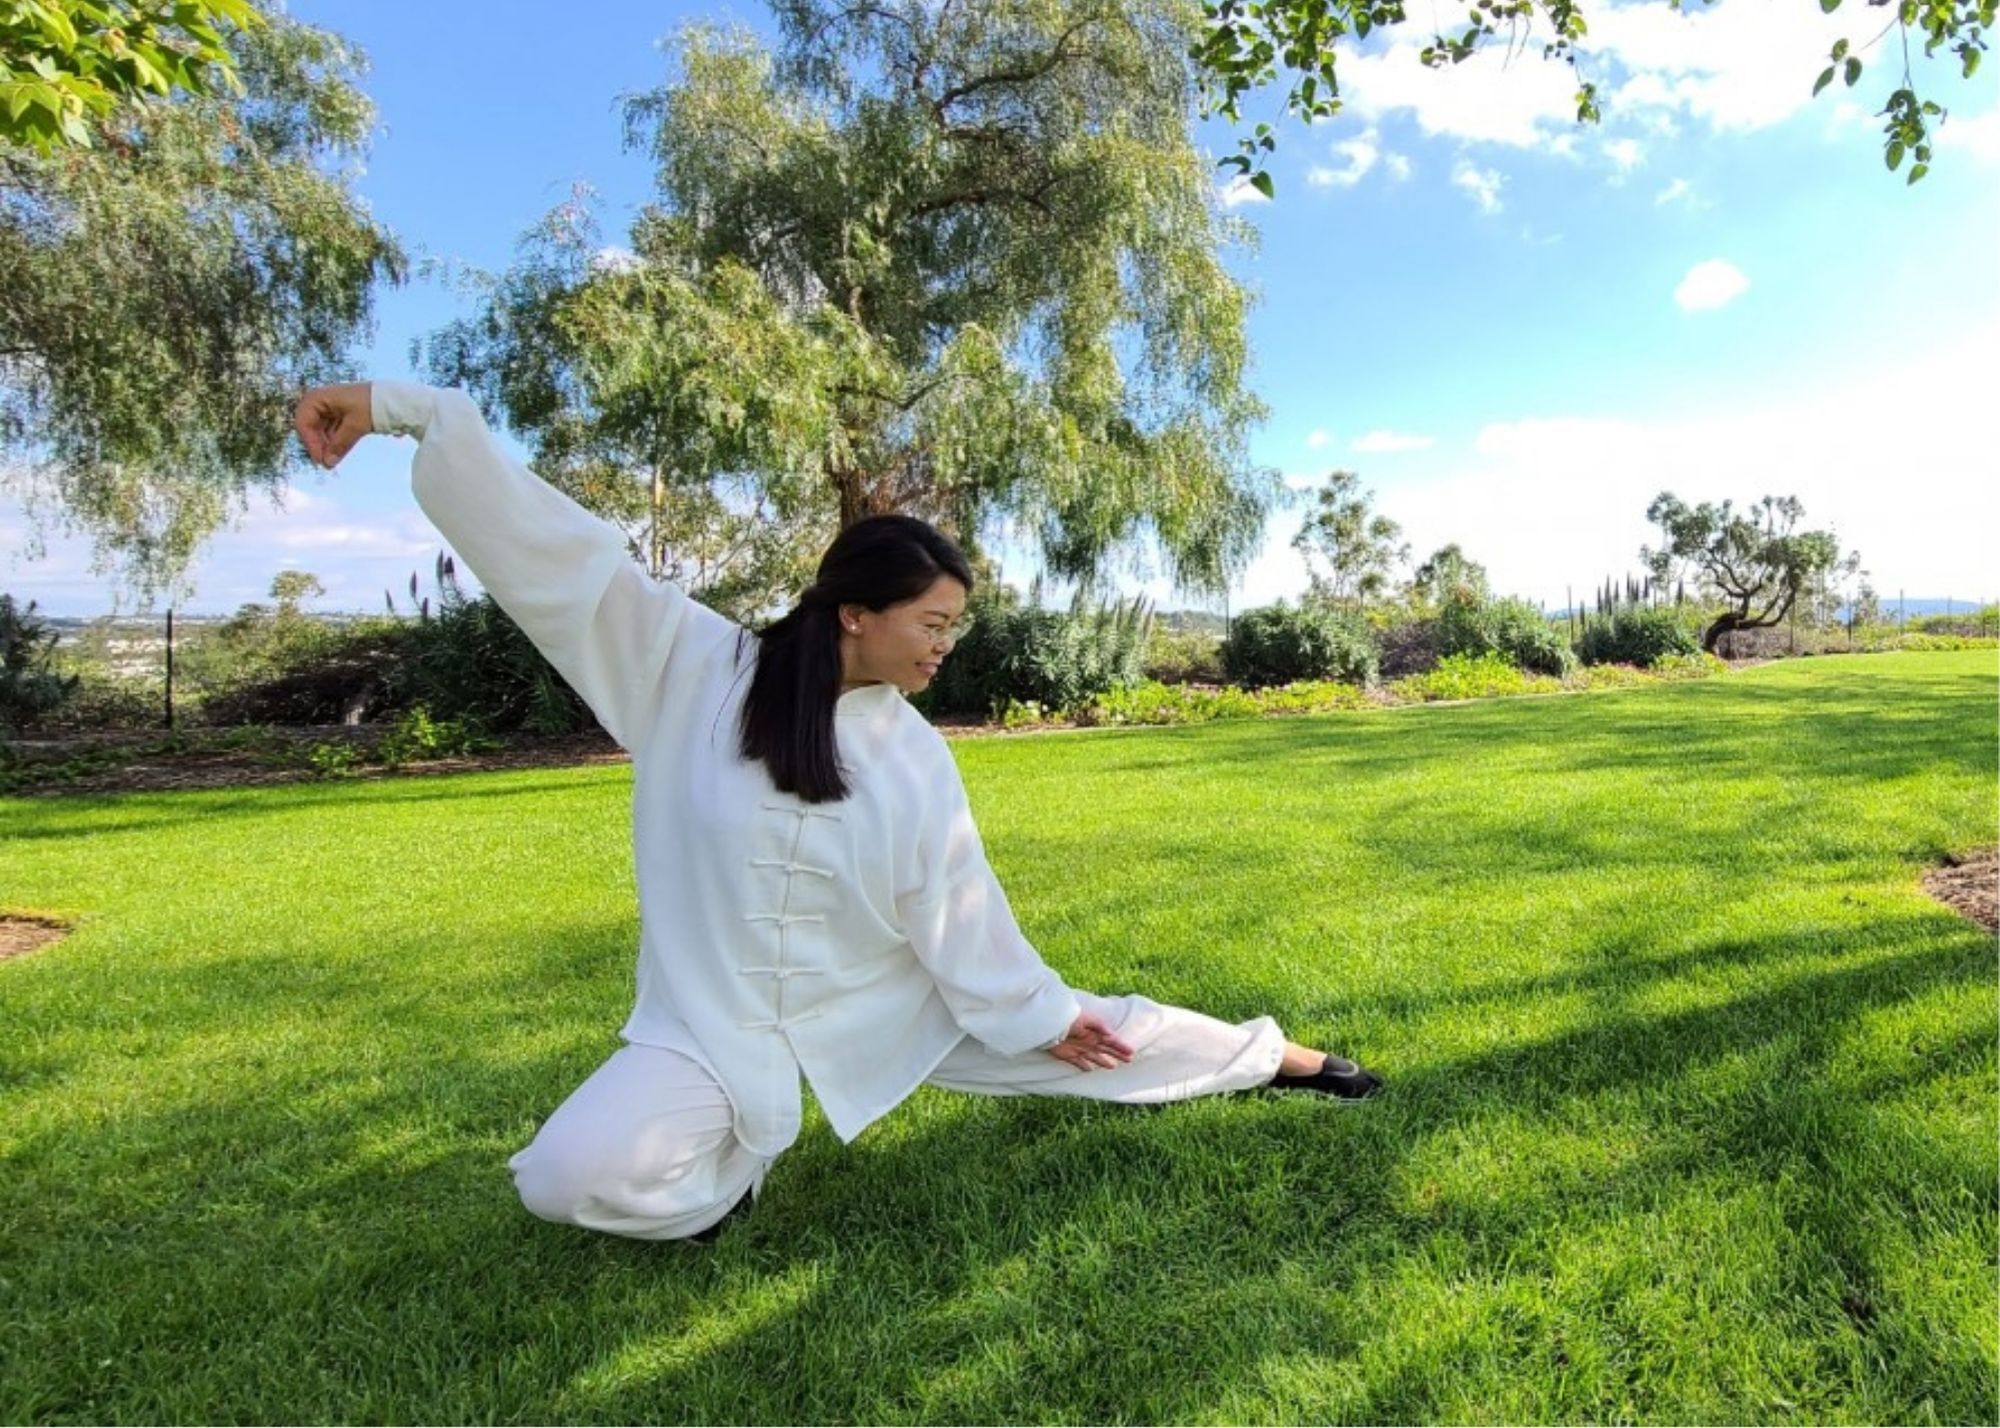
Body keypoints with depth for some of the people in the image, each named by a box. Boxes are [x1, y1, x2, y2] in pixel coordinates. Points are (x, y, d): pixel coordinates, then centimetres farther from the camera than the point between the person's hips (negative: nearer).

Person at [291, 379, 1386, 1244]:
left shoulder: (912, 756, -8)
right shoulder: (691, 664, -14)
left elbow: (955, 904, 0)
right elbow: (557, 549, -15)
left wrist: (1041, 1014, 4)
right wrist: (403, 407, -17)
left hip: (886, 1005, 1)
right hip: (715, 1021, -1)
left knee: (1088, 1037, 3)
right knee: (575, 1177, -23)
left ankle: (1274, 1058, 28)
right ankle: (738, 1146, 7)